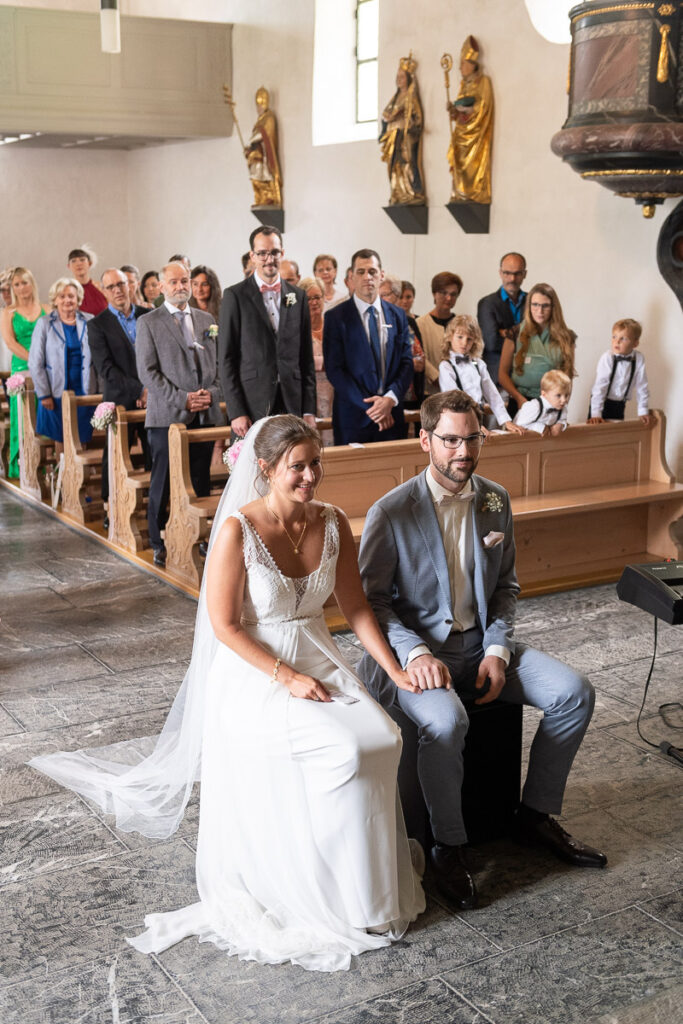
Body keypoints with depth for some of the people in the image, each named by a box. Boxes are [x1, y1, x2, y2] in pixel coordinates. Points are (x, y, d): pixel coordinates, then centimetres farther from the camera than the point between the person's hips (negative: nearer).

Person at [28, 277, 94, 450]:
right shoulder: (45, 324, 1)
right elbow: (35, 363, -1)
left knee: (82, 441, 3)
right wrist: (44, 395, -6)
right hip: (57, 394, -1)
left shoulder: (89, 321, 5)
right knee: (61, 439, 2)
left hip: (84, 391, 1)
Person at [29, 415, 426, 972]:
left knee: (381, 736, -20)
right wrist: (287, 678, -18)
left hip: (319, 662, 5)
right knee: (344, 751, -25)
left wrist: (396, 671, -2)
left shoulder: (333, 523, 1)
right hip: (254, 673, -5)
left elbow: (356, 608, 7)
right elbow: (226, 626, -13)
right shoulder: (237, 530, -15)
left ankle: (371, 883, 2)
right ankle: (322, 898, -3)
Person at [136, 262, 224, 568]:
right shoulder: (148, 322, 2)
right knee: (162, 484, 0)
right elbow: (147, 371, -5)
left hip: (205, 414, 4)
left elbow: (219, 363, 15)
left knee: (201, 482, 6)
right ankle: (159, 545, 9)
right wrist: (181, 399, -12)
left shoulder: (206, 320, 16)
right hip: (167, 415, -4)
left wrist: (211, 393, -4)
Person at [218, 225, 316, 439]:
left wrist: (309, 411, 5)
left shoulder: (298, 297, 12)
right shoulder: (235, 296, 2)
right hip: (252, 407, -3)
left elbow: (307, 358, 12)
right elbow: (226, 358, -2)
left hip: (292, 405, 3)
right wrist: (236, 412, -9)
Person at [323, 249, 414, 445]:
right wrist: (370, 406, -13)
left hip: (392, 416, 3)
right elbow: (334, 369, -7)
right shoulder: (335, 317, -1)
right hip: (353, 418, -3)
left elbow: (406, 362, 7)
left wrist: (390, 398, -11)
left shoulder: (397, 315, 11)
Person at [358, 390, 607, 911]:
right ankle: (448, 846, -10)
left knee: (576, 693, -11)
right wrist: (415, 652, -22)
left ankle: (536, 813, 9)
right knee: (446, 721, -35)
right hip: (418, 649, -5)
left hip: (482, 643, 5)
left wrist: (497, 650, -5)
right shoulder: (391, 511, -11)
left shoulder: (496, 500, 4)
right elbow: (370, 598, -8)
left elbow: (505, 586, 11)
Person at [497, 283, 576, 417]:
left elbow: (568, 375, 10)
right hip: (520, 404, -1)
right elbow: (503, 373, 3)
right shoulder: (515, 334, 3)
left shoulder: (565, 337, 6)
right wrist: (519, 398, -9)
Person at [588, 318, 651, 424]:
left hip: (619, 405, 3)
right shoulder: (607, 358, -20)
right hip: (602, 403, -3)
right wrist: (596, 414, -26)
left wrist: (643, 411, 2)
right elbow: (599, 386, -22)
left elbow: (642, 386, -1)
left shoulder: (638, 359, -11)